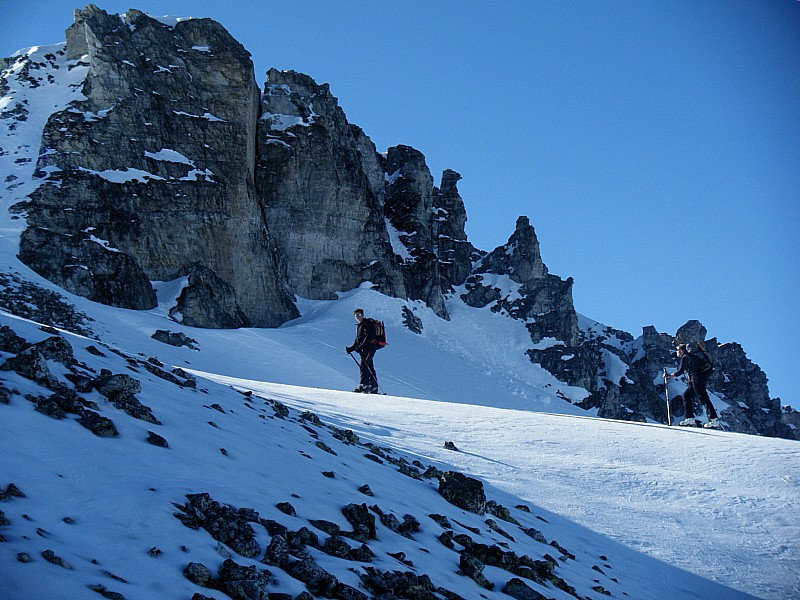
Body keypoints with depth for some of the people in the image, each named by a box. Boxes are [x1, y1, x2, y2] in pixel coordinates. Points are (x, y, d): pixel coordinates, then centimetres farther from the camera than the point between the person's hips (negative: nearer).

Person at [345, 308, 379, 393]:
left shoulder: (368, 323, -5)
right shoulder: (359, 326, 22)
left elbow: (369, 337, -17)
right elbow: (357, 340, 25)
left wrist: (361, 346, -23)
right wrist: (351, 348, 11)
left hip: (370, 347, -9)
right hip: (364, 349, 9)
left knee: (364, 365, -19)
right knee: (369, 367, 7)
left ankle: (364, 385, -25)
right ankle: (374, 388, 8)